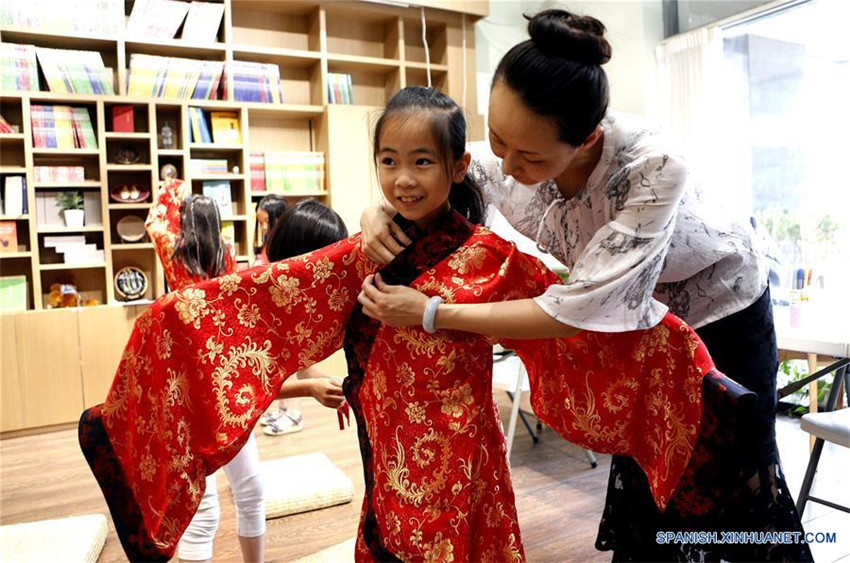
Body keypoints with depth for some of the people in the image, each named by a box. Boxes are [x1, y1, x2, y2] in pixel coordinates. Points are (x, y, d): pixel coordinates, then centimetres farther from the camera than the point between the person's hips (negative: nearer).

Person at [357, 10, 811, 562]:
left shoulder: (654, 168, -41)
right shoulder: (514, 148, -26)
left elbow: (578, 309, -41)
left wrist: (431, 313, -39)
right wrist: (378, 211, -31)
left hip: (723, 306, -4)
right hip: (637, 314, 4)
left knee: (741, 469, 11)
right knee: (642, 466, 15)